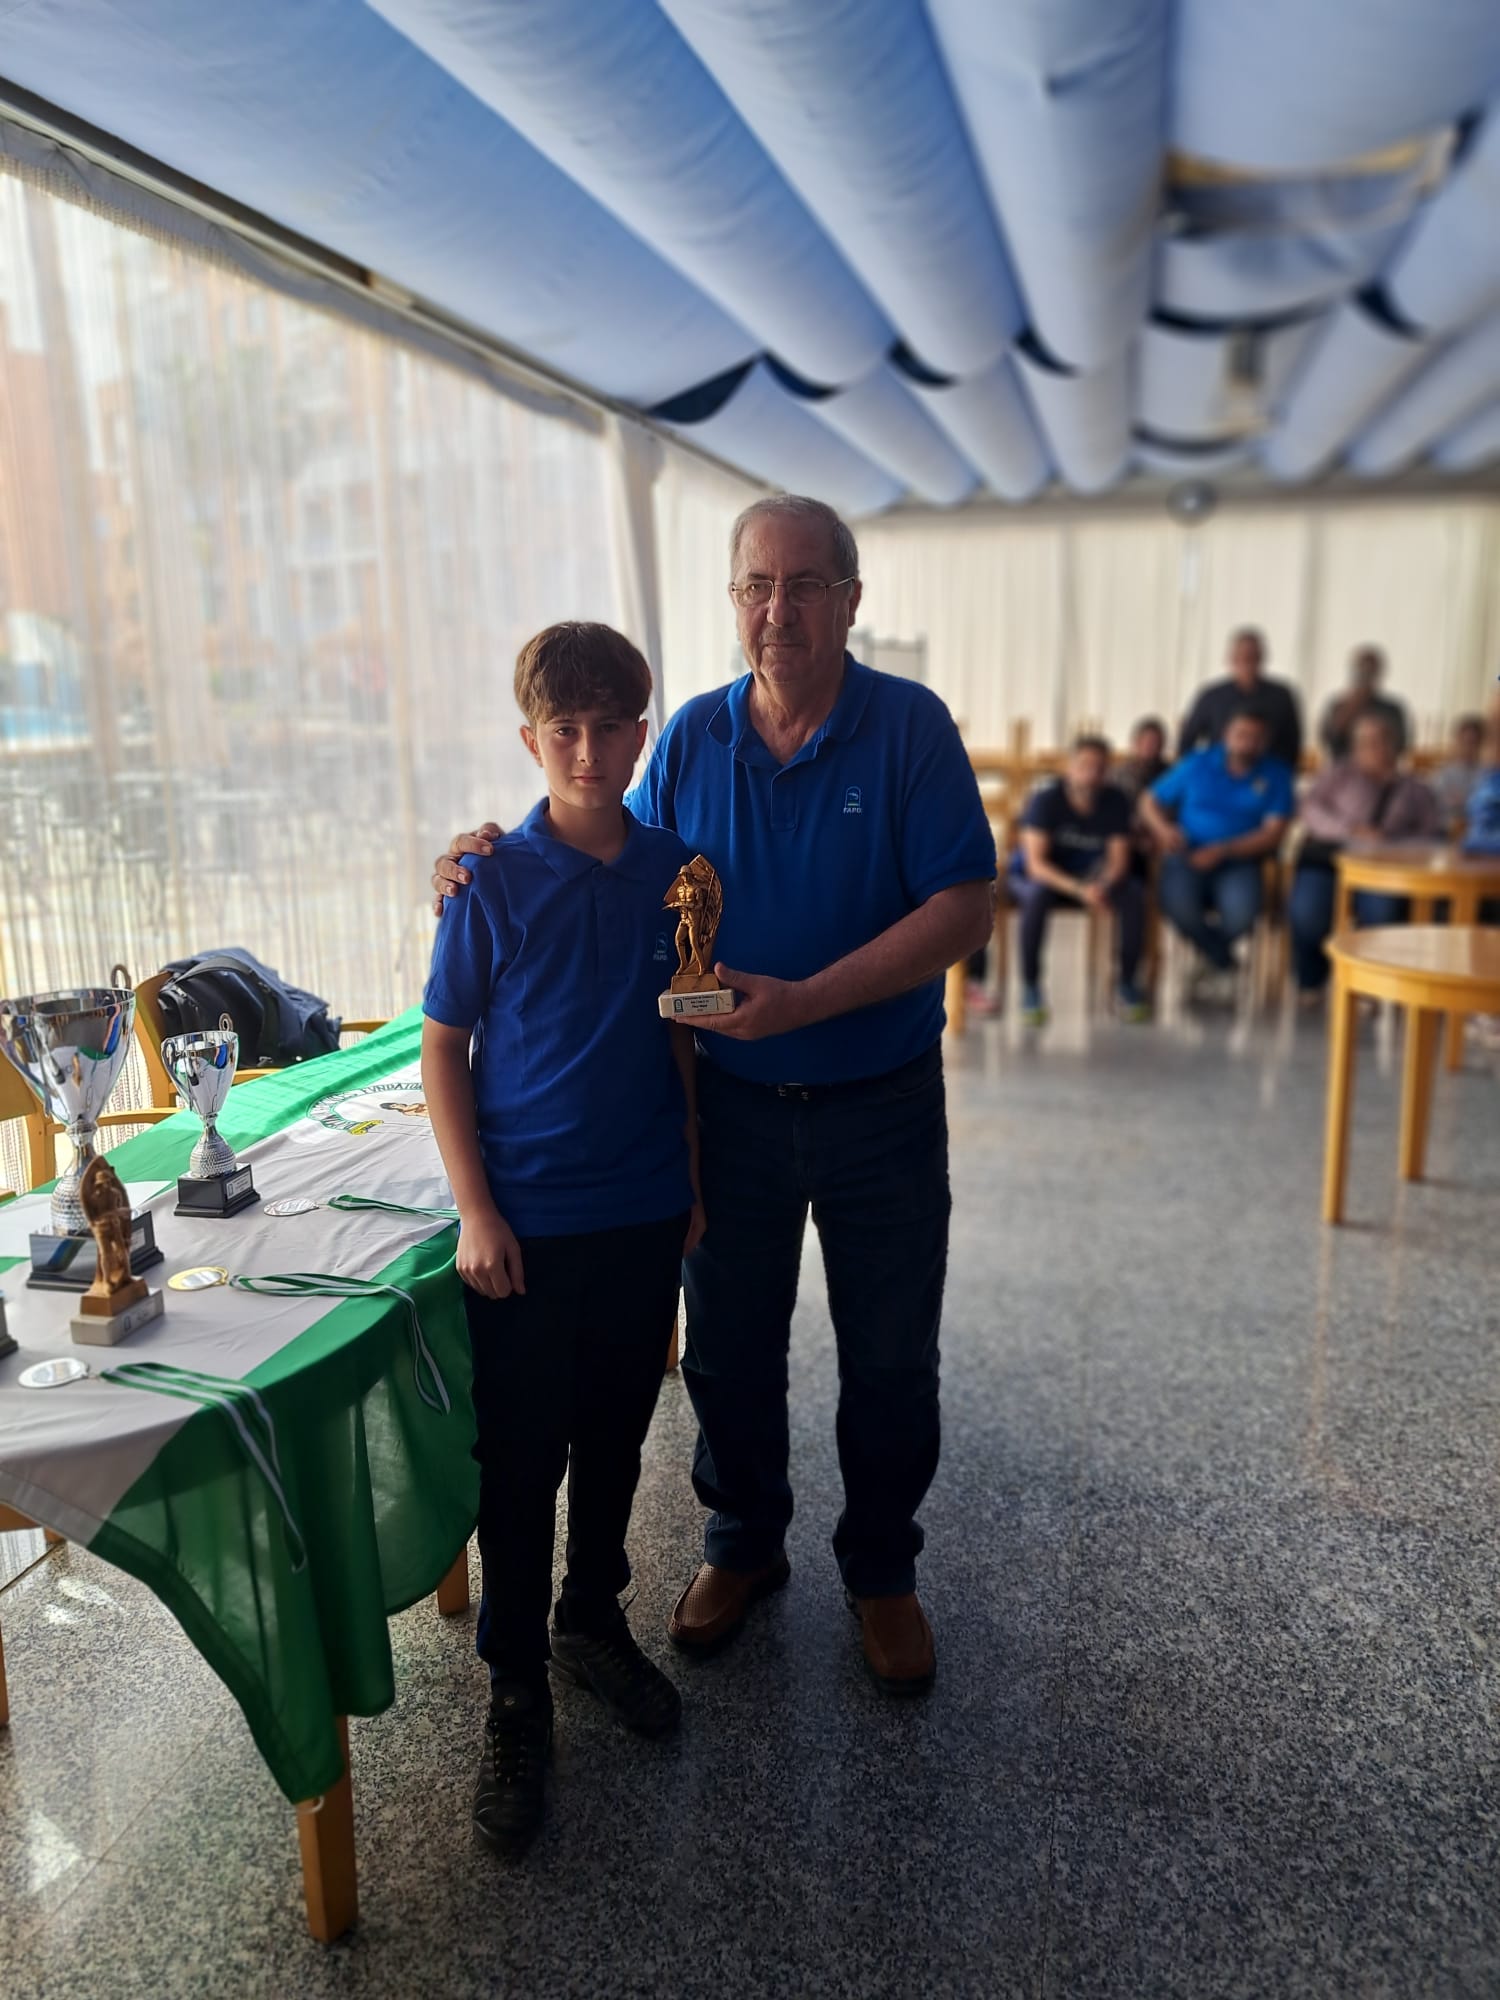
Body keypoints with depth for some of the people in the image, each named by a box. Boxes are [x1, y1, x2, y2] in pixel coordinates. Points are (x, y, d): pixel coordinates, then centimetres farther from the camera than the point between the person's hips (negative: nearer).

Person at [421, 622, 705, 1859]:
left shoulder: (675, 870, 0)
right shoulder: (491, 879, -9)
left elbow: (685, 1036, 8)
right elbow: (443, 1048, -6)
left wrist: (696, 1179, 8)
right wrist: (476, 1211, -10)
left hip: (644, 1212, 3)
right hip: (525, 1221, -3)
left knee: (615, 1437, 18)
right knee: (519, 1459, 8)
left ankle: (594, 1621, 42)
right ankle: (518, 1695, 27)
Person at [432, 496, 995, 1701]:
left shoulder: (910, 726, -11)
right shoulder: (693, 737, 0)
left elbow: (965, 909, -17)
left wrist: (802, 1001, -26)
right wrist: (494, 863, -7)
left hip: (880, 1104, -2)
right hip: (730, 1099, 3)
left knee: (889, 1360, 13)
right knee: (728, 1349, 16)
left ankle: (883, 1571, 38)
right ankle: (743, 1544, 43)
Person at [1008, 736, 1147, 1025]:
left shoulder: (1116, 802, -9)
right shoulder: (1046, 800, -21)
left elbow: (1118, 860, -10)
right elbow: (1036, 863, -27)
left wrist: (1102, 886, -34)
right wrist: (1079, 890, -41)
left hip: (1090, 878, 4)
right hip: (1033, 876, -3)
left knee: (1134, 894, -23)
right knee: (1038, 895, -38)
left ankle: (1127, 982, -8)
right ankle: (1030, 986, -24)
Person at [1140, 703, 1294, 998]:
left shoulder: (1276, 775, 7)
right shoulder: (1197, 764, 9)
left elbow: (1273, 834, -3)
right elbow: (1150, 801, 12)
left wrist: (1222, 850, -16)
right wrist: (1163, 827, -12)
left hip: (1238, 863, 0)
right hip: (1187, 857, 0)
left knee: (1242, 914, -33)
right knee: (1178, 906, -34)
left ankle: (1209, 958, 6)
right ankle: (1226, 962, -1)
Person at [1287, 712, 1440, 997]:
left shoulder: (1416, 789, 26)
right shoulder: (1336, 774, 21)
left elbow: (1432, 833, 10)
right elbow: (1311, 810, 3)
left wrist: (1392, 841, -11)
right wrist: (1353, 830, -15)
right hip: (1328, 858, -1)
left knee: (1381, 912, -34)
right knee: (1308, 912, -32)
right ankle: (1309, 983, -9)